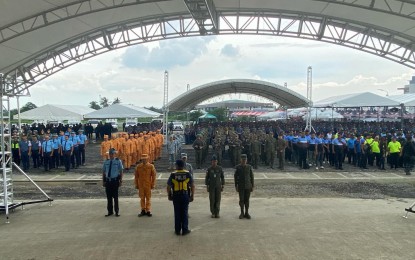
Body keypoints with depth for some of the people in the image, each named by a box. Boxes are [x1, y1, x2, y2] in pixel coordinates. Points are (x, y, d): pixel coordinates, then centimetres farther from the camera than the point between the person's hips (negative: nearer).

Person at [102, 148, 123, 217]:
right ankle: (110, 211, 18)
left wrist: (121, 181, -6)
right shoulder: (106, 162, 8)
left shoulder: (118, 161, -1)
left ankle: (117, 212, 12)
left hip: (115, 181, -3)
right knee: (109, 197, 8)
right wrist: (103, 181, 7)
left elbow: (121, 172, -1)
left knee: (115, 196, 2)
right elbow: (103, 172, 12)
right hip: (108, 181, 3)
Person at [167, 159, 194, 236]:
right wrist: (192, 195, 5)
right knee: (184, 213, 7)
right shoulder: (188, 174, -3)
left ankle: (177, 230, 14)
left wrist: (169, 195, 9)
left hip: (176, 196, 0)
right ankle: (185, 230, 9)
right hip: (185, 196, 0)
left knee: (177, 213, 8)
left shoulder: (173, 174, -4)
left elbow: (168, 187, -3)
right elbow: (192, 186, -3)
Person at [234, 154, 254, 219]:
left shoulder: (249, 167, 1)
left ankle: (246, 213, 13)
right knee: (241, 200, 0)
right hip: (241, 186, -1)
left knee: (247, 200, 4)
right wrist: (236, 186, -5)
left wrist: (252, 186, 0)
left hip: (248, 186, 1)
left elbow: (251, 177, 4)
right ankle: (242, 213, 11)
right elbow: (235, 177, 0)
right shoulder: (238, 167, -3)